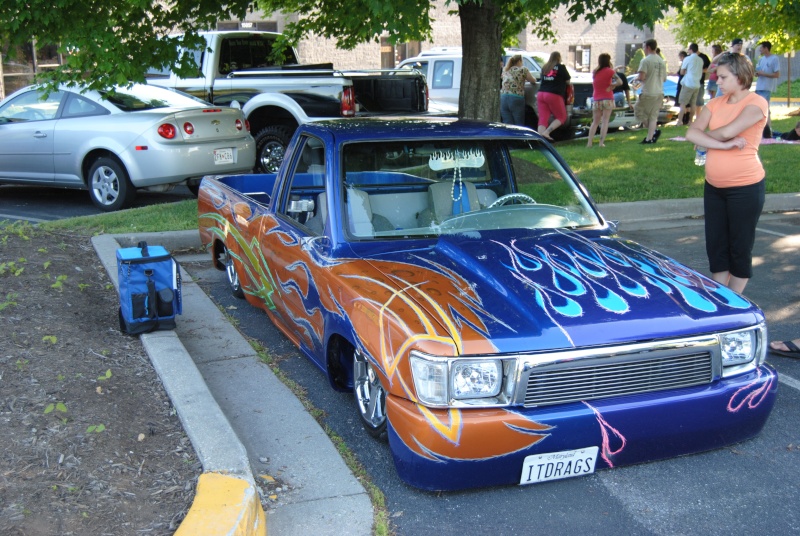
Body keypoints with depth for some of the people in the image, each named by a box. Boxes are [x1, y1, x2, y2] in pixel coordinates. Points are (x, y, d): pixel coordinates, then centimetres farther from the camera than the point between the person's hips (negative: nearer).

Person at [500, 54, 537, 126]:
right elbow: (533, 81, 10)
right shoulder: (523, 69, 2)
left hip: (503, 98, 4)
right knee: (519, 125, 1)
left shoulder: (505, 70, 14)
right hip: (516, 99, -4)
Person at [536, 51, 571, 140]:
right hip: (554, 95, -5)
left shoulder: (544, 67, 14)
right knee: (561, 117, 7)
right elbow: (567, 81, 5)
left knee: (542, 119, 1)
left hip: (541, 94, 5)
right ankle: (546, 132, -12)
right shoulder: (561, 67, -1)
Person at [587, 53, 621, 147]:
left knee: (595, 122, 10)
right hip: (608, 99, -4)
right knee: (605, 121, -1)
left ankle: (589, 142, 0)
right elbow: (619, 82, -14)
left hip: (596, 100, 4)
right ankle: (601, 142, -9)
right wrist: (611, 86, 0)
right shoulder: (609, 71, -5)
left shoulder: (594, 72, 7)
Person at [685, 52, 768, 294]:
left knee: (740, 247, 5)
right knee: (716, 246, 10)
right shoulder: (716, 103, 8)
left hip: (745, 187, -6)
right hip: (714, 186, 6)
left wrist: (707, 135, -3)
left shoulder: (756, 103, -9)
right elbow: (691, 133, -6)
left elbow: (728, 131, -23)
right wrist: (724, 144, -18)